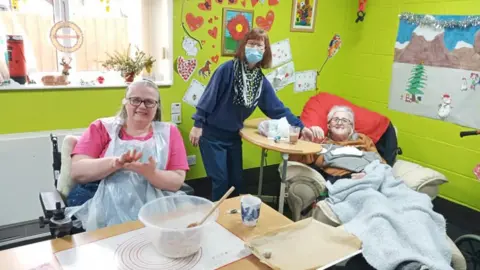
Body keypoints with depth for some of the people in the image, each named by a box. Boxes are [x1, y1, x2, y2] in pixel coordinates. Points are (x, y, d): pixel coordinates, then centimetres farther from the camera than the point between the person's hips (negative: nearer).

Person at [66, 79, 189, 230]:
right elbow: (77, 171, 0)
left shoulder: (168, 132, 13)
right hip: (105, 211, 0)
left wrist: (150, 173, -16)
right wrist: (116, 162, -17)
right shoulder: (102, 127, 12)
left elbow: (177, 181, 4)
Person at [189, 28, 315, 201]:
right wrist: (198, 124, -15)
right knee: (220, 181, -1)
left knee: (237, 180, 15)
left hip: (233, 136, 6)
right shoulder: (228, 69, -16)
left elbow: (277, 109, 3)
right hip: (212, 134, -5)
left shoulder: (262, 82, 0)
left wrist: (299, 127, -3)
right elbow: (209, 96, -14)